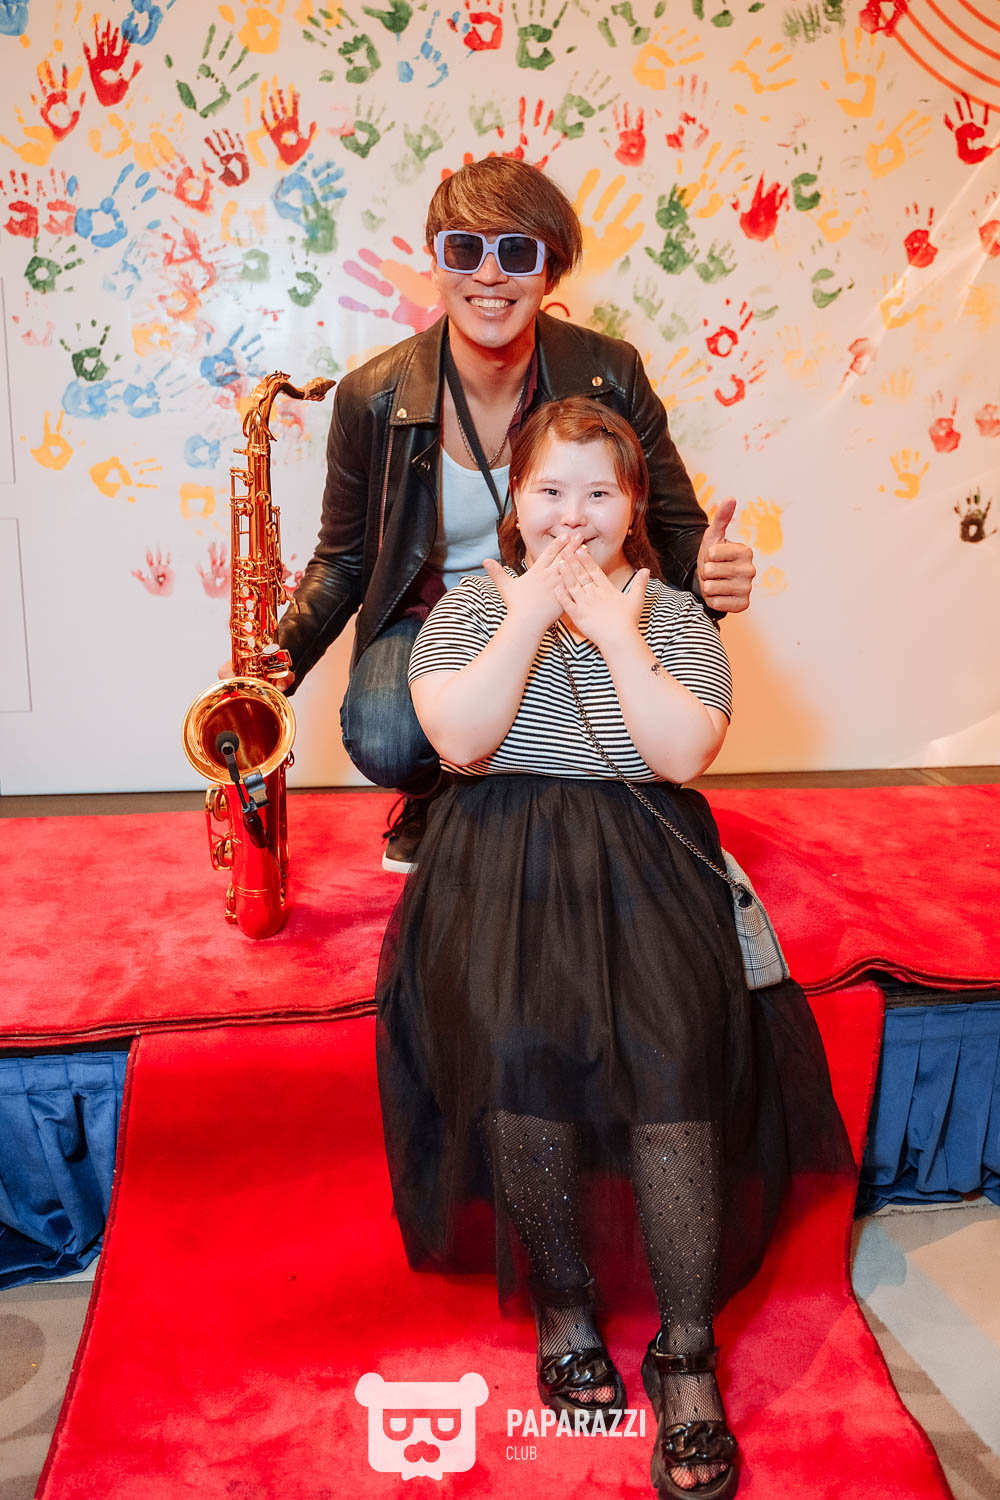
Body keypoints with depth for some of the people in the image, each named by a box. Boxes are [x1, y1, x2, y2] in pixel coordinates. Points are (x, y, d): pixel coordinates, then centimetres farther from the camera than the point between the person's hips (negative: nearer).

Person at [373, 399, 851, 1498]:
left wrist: (615, 631, -5)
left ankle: (687, 1352, -10)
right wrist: (533, 616, -6)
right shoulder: (473, 605, 9)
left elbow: (683, 753, -8)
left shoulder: (672, 614, 10)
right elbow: (459, 738, -10)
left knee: (675, 1043, -26)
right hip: (504, 858, 0)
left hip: (644, 857, 1)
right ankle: (560, 1302, -2)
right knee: (518, 1037, -27)